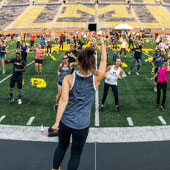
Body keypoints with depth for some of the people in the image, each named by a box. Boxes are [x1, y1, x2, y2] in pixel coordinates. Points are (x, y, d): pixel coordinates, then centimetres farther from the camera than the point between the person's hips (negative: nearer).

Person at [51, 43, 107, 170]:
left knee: (62, 146, 28)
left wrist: (57, 122, -24)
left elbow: (64, 99, -23)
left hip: (65, 122, 2)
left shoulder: (68, 79, -13)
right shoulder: (96, 79, -11)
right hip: (82, 126, -1)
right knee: (76, 154, 18)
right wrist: (103, 48, 23)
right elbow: (103, 62, 6)